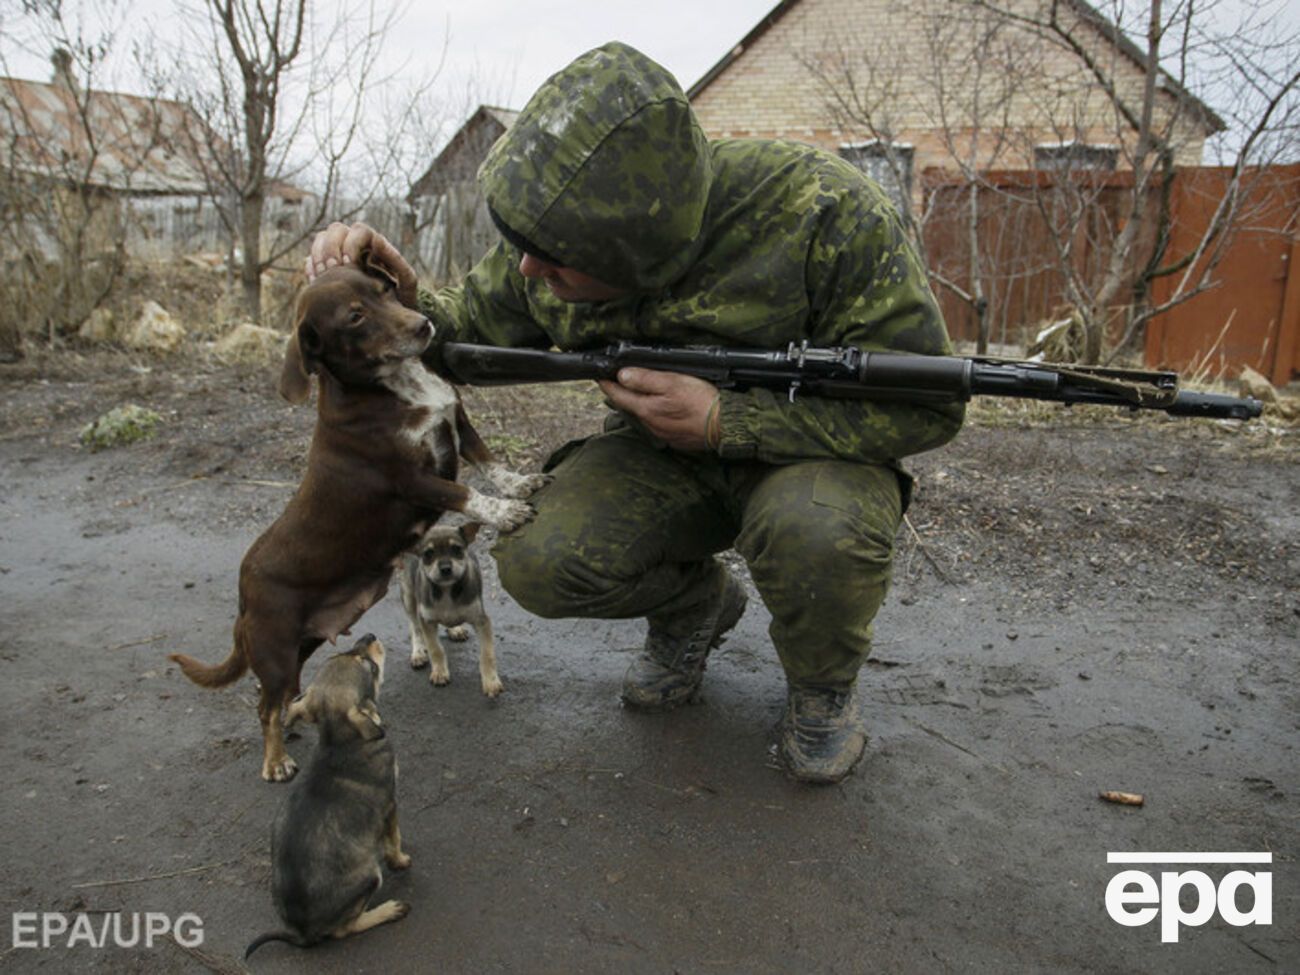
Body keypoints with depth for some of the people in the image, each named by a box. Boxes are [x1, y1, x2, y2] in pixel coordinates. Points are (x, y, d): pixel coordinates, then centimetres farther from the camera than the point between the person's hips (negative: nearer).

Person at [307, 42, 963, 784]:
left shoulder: (821, 211, -28)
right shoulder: (554, 239, -15)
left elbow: (927, 405, -23)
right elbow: (475, 333, 3)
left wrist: (724, 420, -32)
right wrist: (406, 303, -23)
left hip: (803, 455, -3)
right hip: (663, 454, 4)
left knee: (814, 529, -38)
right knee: (536, 561, -22)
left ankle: (824, 684, -1)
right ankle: (695, 602, 11)